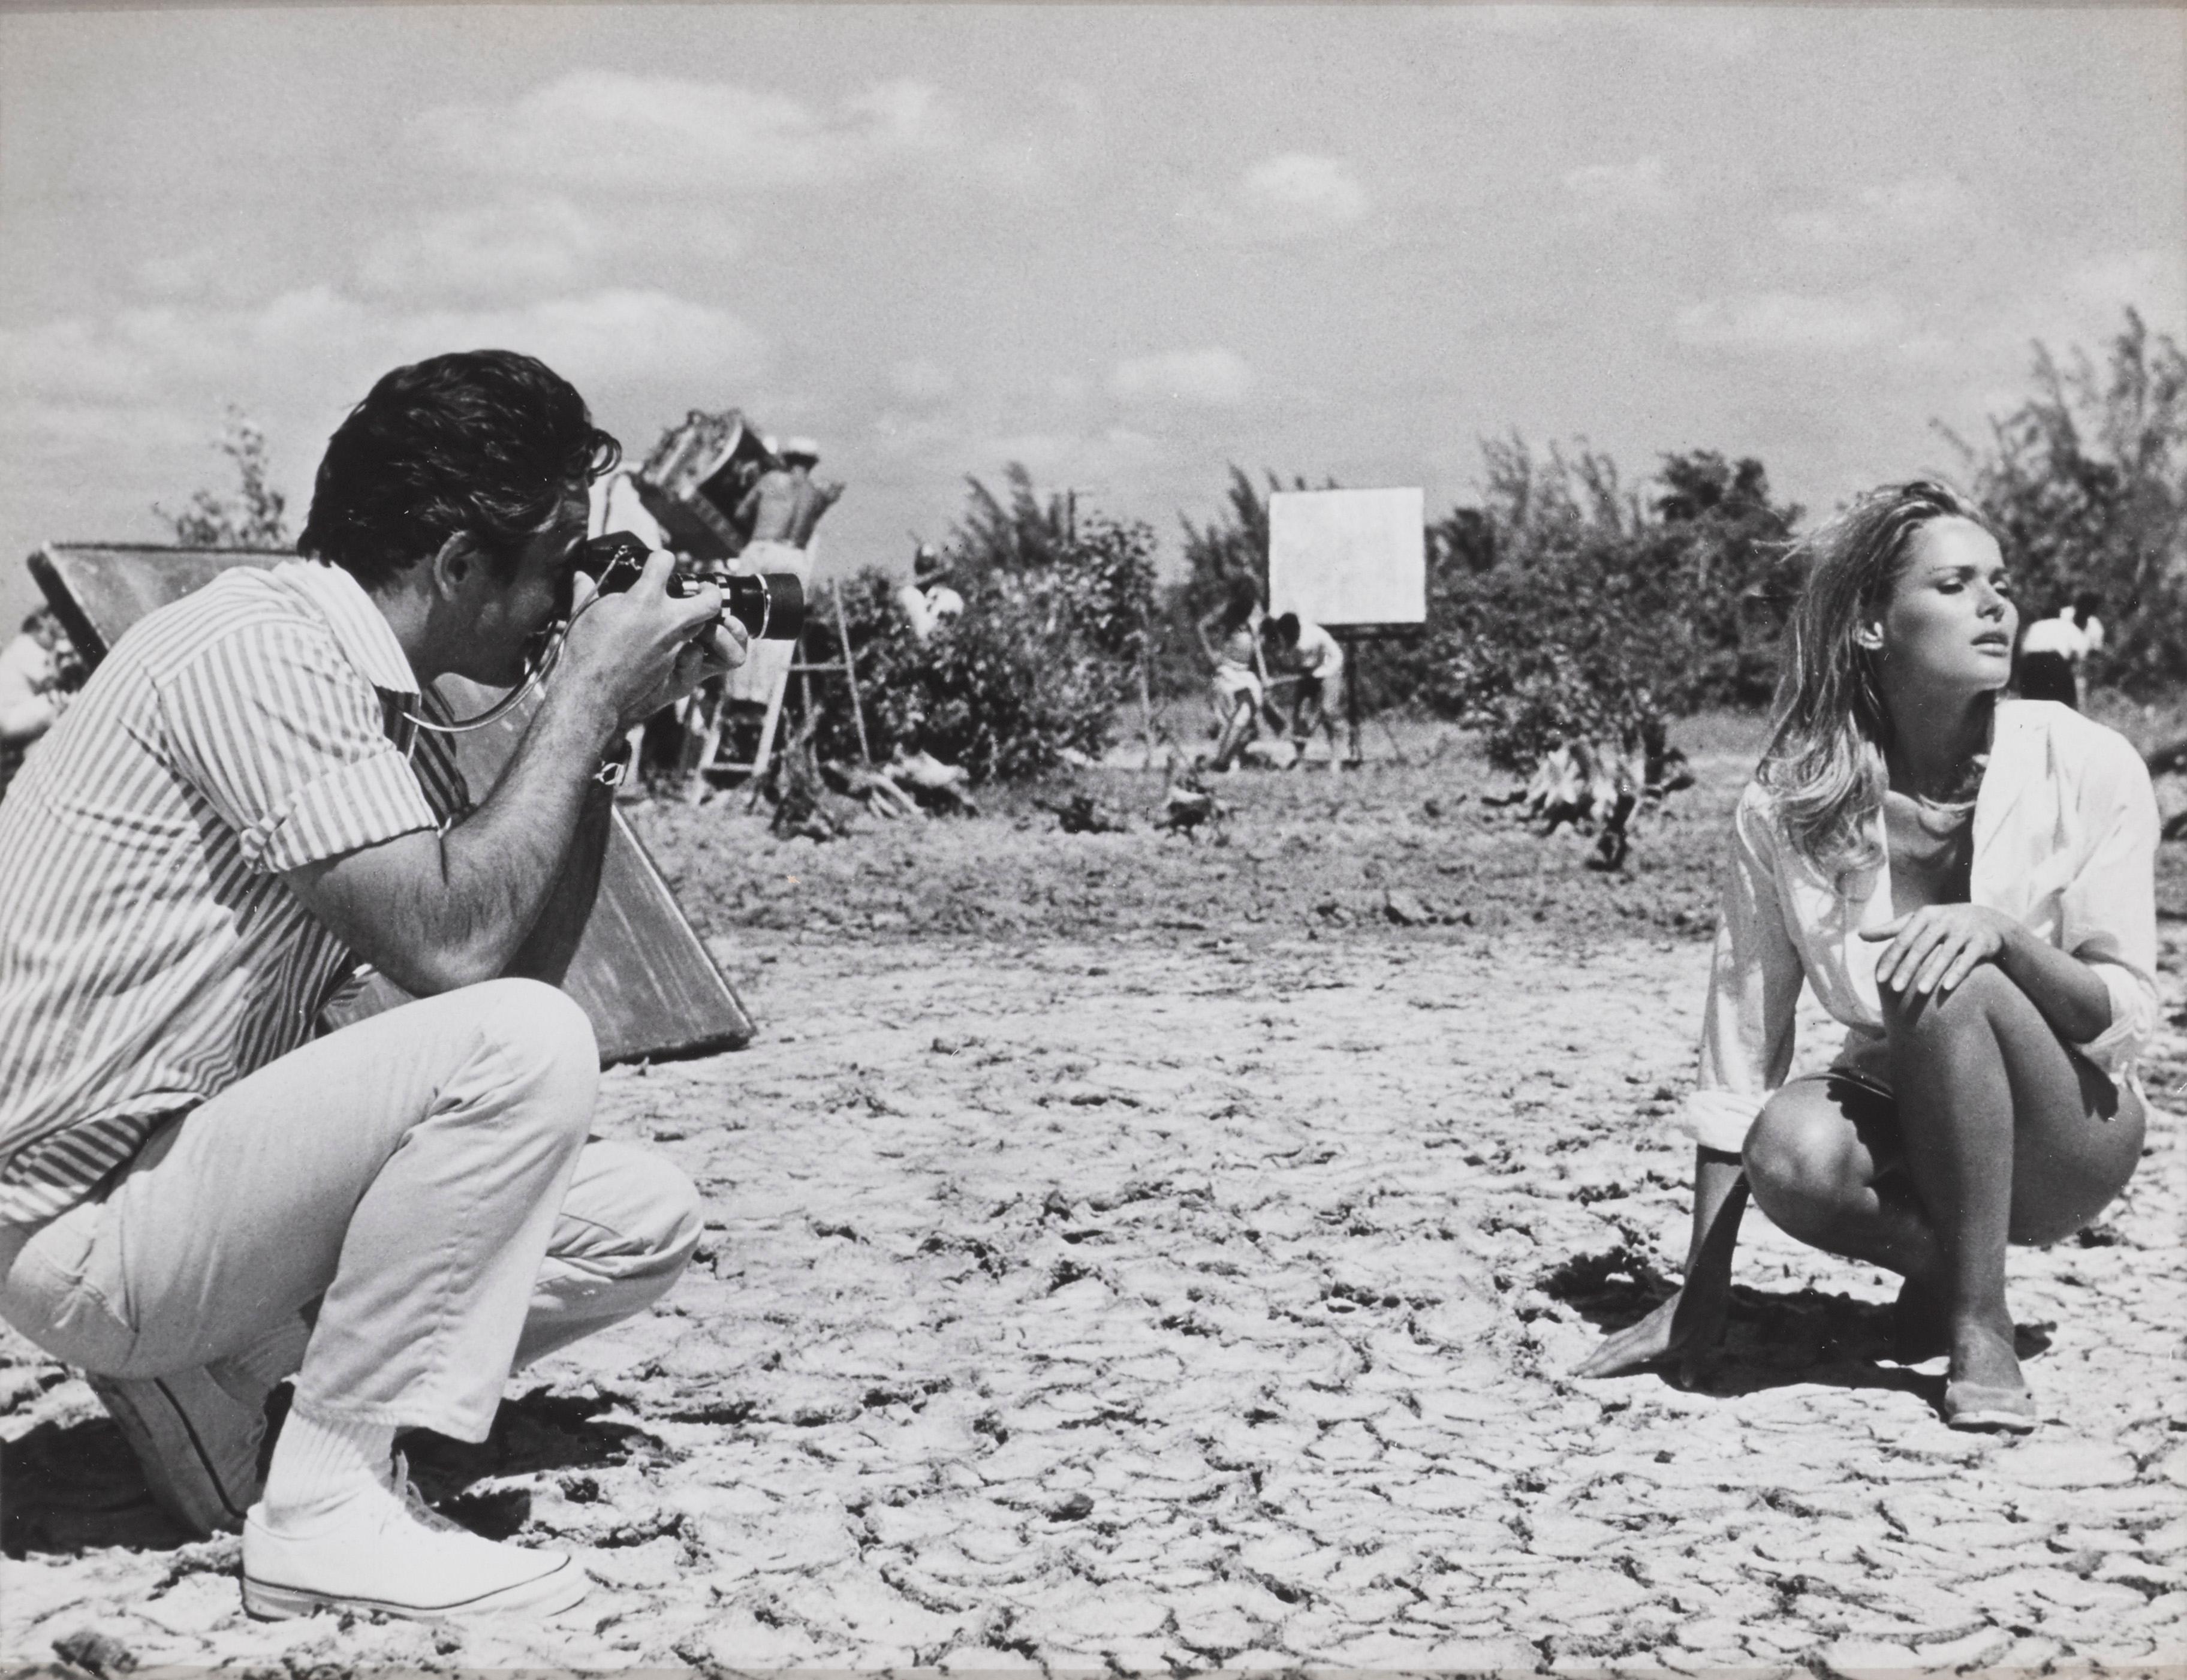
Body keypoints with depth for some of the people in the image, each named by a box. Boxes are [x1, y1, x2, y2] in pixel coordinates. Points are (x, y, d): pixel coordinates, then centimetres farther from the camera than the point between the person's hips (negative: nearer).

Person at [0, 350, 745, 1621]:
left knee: (644, 1220, 3)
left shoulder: (378, 703, 10)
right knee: (521, 1047, -26)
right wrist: (589, 693, -17)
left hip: (203, 1176, 9)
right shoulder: (258, 649, -19)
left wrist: (606, 724, 2)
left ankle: (211, 1375, 6)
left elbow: (521, 950, 10)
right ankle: (330, 1508, -17)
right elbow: (453, 944, -26)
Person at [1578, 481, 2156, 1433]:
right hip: (1902, 1121, 1)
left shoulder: (2087, 768, -16)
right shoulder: (1789, 804, -13)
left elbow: (2127, 1018, -14)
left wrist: (2005, 932, -36)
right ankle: (1938, 1266, 0)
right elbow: (1739, 1053, -11)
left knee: (1953, 987, -32)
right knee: (1792, 1152, -33)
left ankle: (1980, 1320, -16)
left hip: (2066, 1143, -1)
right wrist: (1701, 1297, -10)